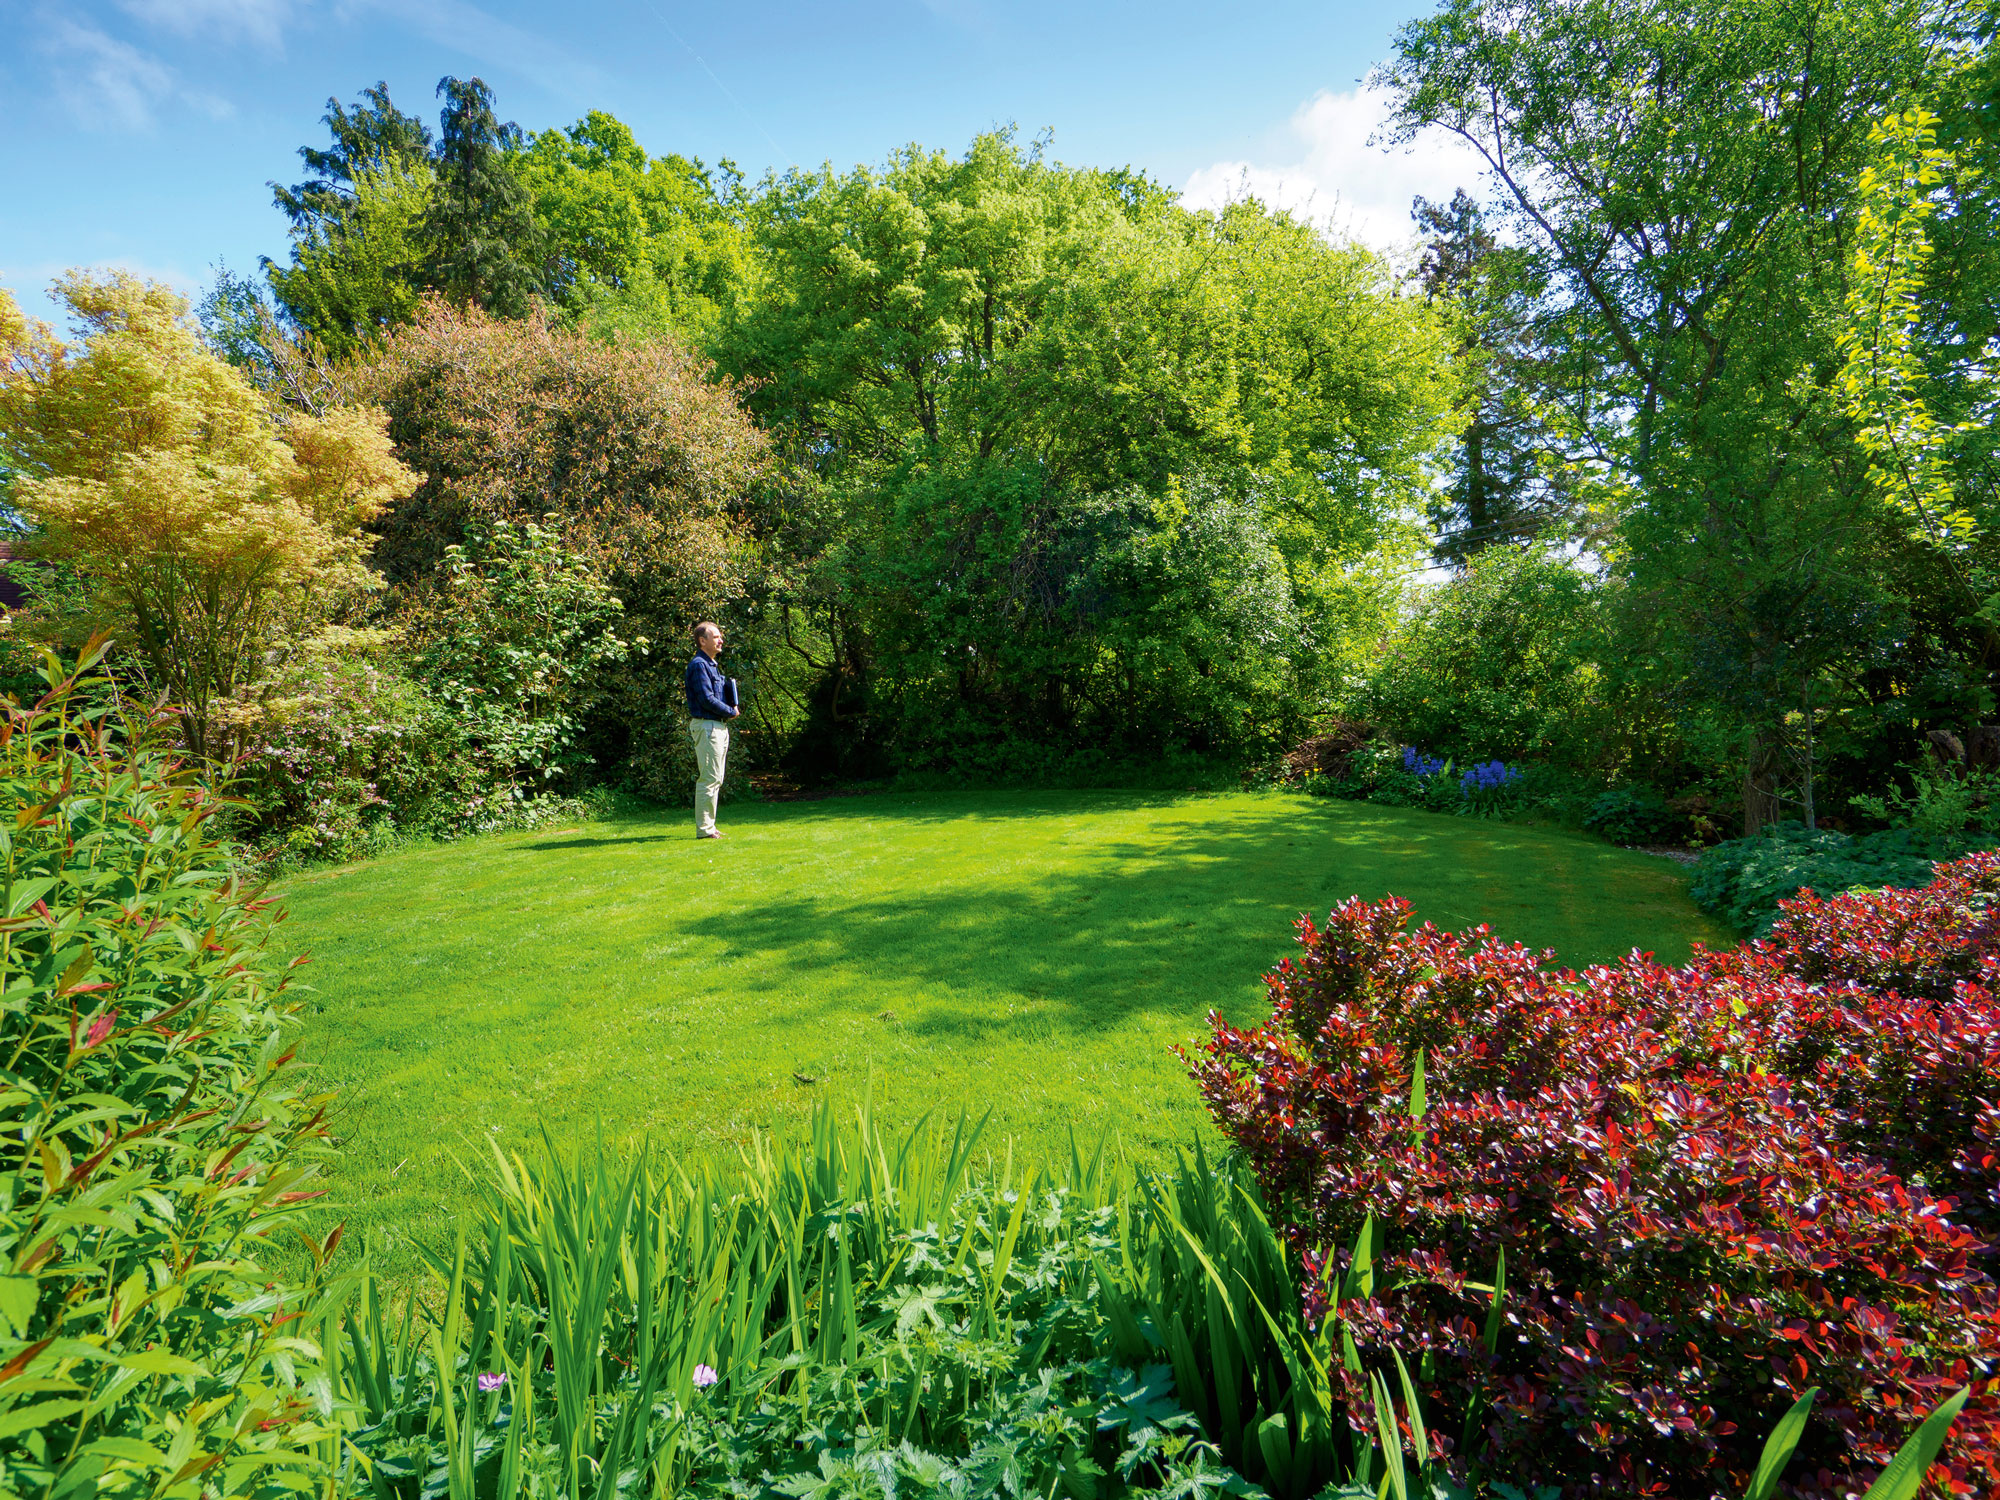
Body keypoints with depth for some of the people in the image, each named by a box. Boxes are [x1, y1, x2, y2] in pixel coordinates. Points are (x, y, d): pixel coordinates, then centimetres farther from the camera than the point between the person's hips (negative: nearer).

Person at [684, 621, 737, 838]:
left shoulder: (712, 665, 19)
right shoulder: (698, 665, -12)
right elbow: (707, 699, -19)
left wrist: (731, 709, 4)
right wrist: (731, 711, -8)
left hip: (719, 726, 10)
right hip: (706, 725, -10)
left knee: (715, 779, 12)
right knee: (709, 778, -9)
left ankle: (708, 826, 18)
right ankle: (704, 828, -6)